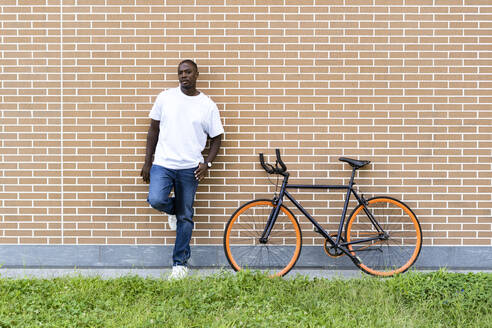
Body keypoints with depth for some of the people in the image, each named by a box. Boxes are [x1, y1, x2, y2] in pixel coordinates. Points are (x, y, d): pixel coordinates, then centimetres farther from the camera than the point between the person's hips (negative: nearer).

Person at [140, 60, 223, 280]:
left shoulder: (208, 105, 2)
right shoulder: (165, 97, 4)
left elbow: (216, 138, 9)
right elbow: (154, 129, 9)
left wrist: (207, 163, -6)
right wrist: (147, 162, 6)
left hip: (189, 168, 0)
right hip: (162, 164, 1)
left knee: (185, 217, 4)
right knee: (156, 200, -23)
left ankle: (180, 263, 17)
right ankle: (173, 209, 15)